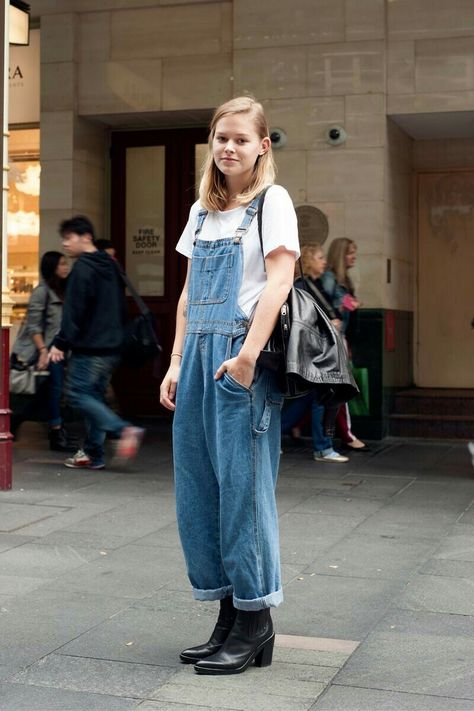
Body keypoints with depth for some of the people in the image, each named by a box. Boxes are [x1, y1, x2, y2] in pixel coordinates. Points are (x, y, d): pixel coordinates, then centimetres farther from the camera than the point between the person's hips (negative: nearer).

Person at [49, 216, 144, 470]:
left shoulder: (82, 268, -11)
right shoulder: (110, 266, 16)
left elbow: (74, 311, -16)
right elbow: (121, 308, 21)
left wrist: (60, 343, -14)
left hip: (89, 346, -9)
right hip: (112, 346, 9)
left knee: (78, 394, -5)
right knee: (94, 395, 12)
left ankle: (124, 429, -18)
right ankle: (93, 453, 11)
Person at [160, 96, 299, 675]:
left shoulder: (272, 201, 0)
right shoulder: (202, 210, 19)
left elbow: (279, 280, -11)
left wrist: (248, 355, -21)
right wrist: (176, 363, 12)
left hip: (242, 357, -7)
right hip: (199, 355, 7)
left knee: (242, 484, -4)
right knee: (197, 486, 6)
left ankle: (255, 622, 8)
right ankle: (228, 617, 17)